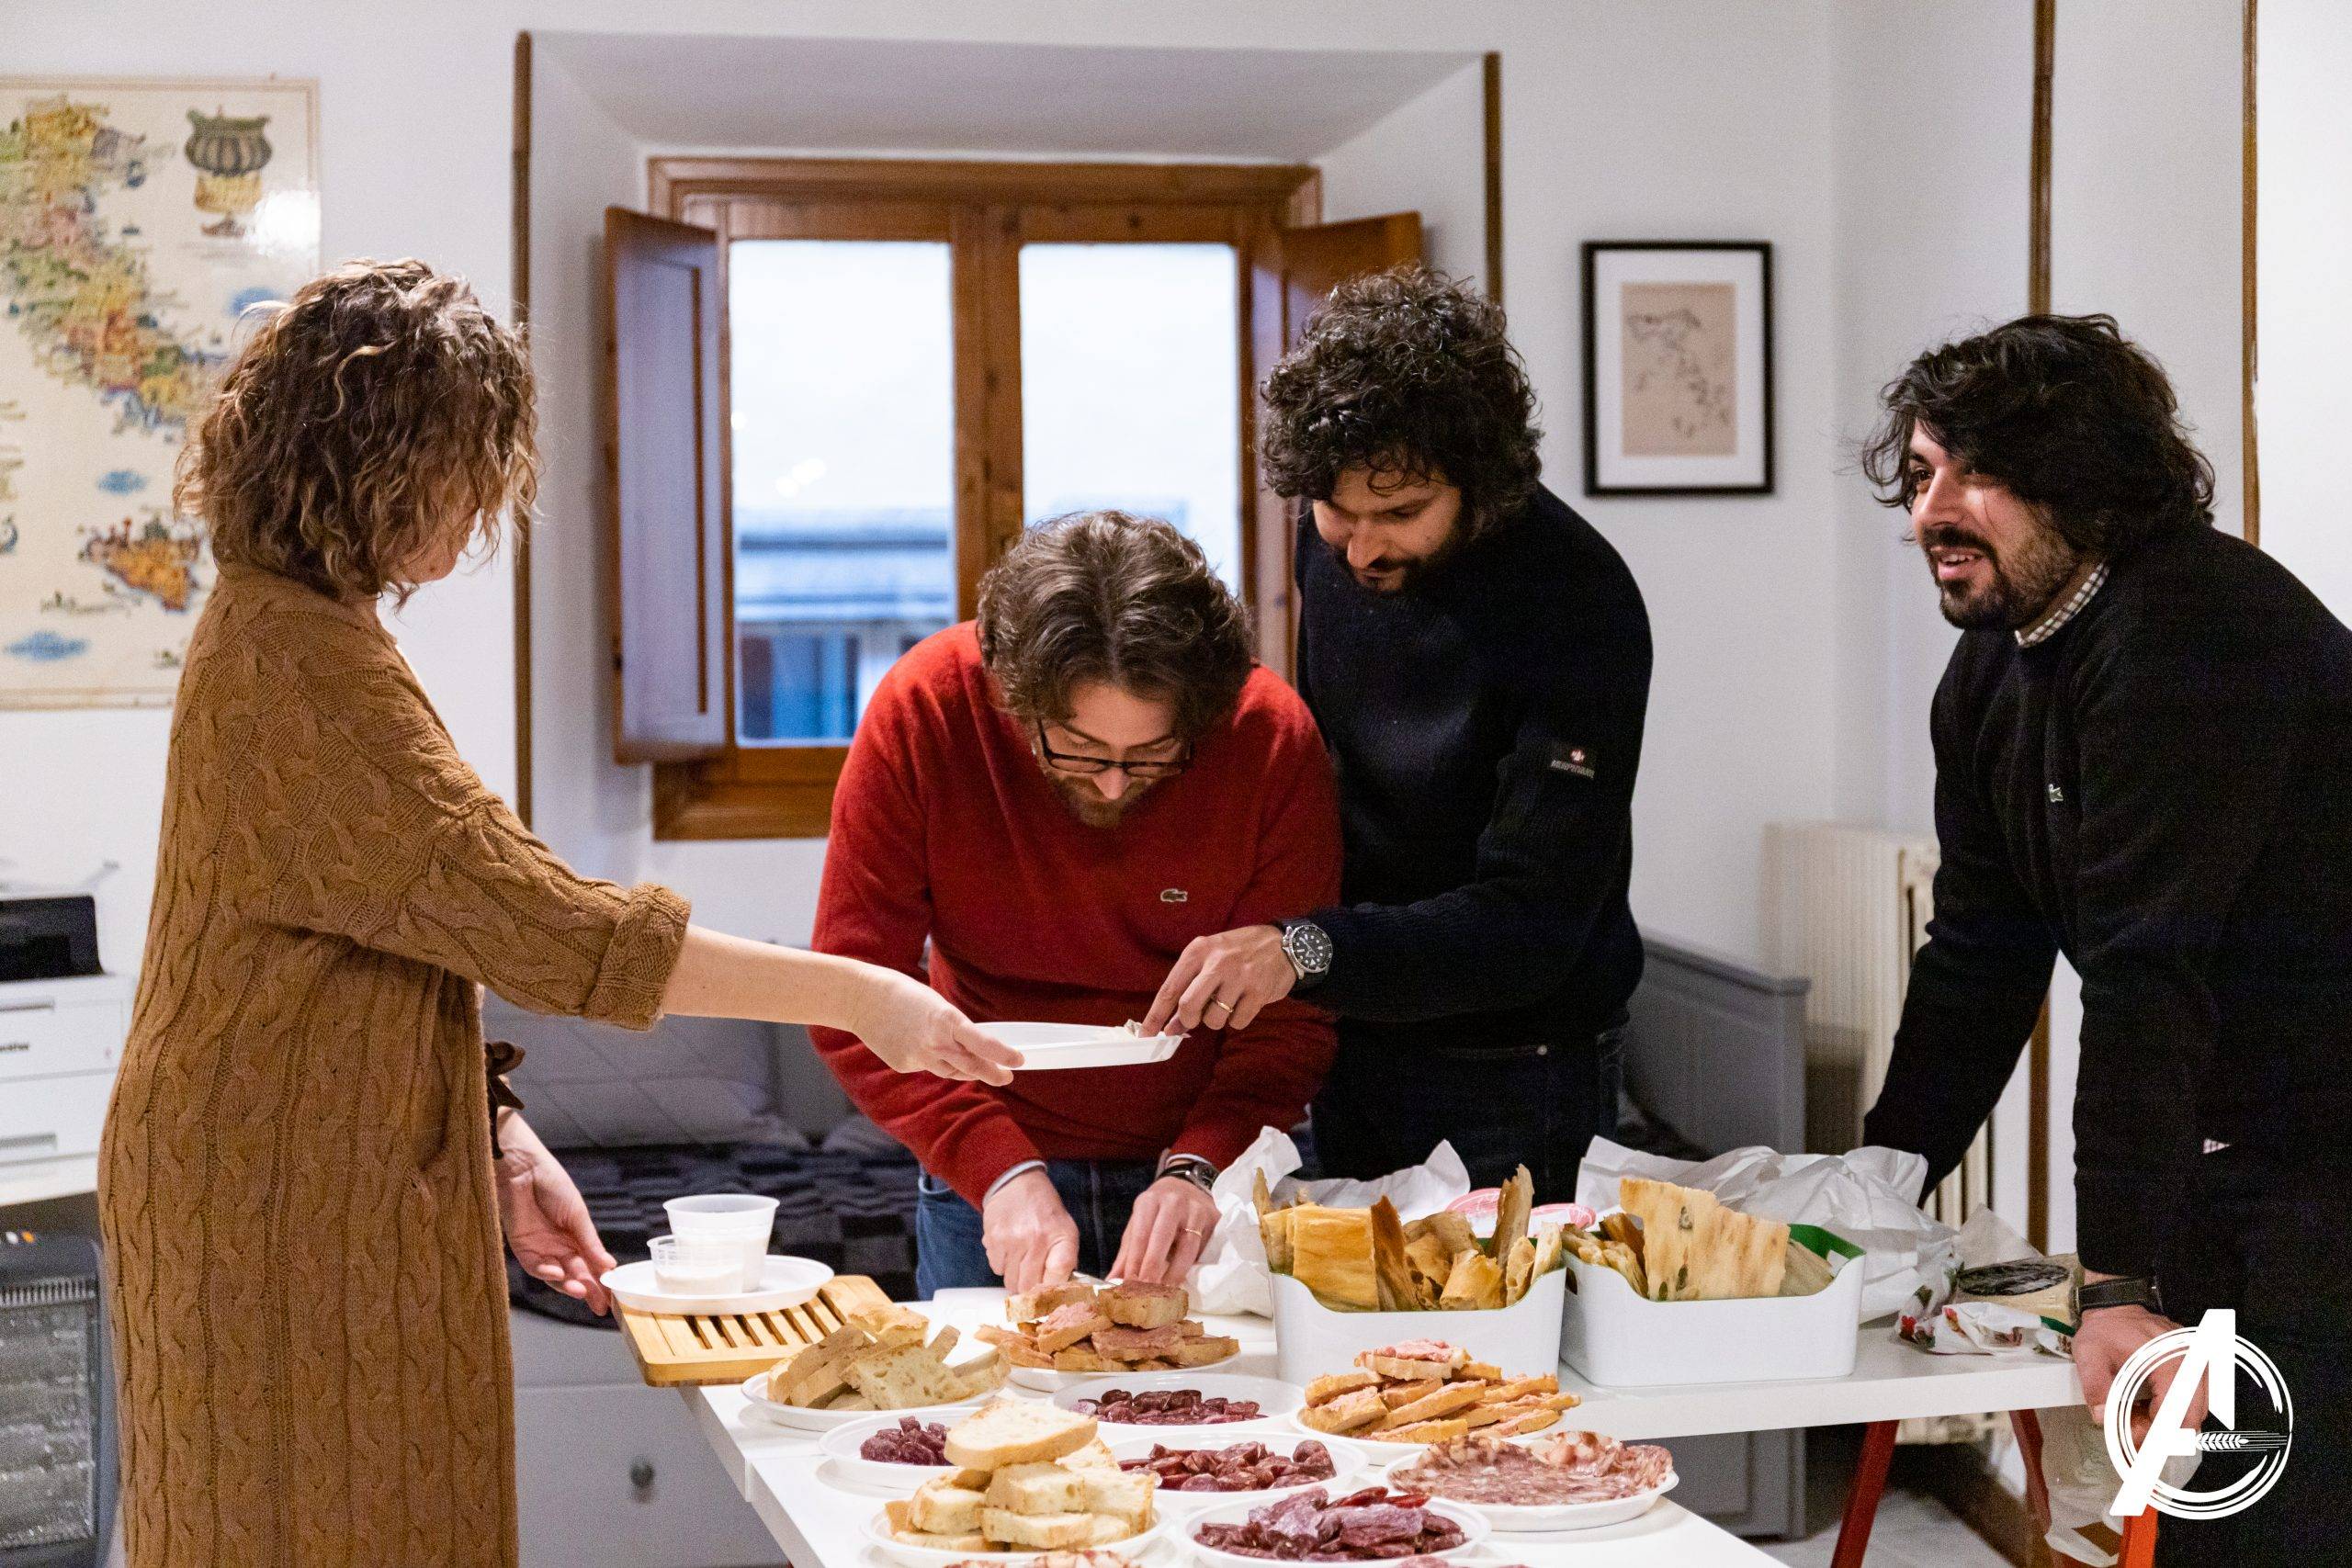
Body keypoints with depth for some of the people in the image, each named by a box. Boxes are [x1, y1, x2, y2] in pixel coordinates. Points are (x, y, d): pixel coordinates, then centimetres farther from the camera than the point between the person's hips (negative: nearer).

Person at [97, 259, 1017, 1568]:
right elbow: (542, 920, -24)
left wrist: (501, 1144, 9)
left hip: (341, 1190, 10)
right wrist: (854, 994, -20)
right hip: (293, 1213, -10)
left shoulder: (282, 626, 13)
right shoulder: (300, 660, -21)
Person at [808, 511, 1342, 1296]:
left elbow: (1290, 1016, -14)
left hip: (1208, 1153, 0)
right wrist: (999, 1169, -28)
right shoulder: (923, 708, -21)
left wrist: (1198, 1169, -29)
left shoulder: (1271, 733, -20)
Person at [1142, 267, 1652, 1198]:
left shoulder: (1577, 608, -26)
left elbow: (1532, 923, -29)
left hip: (1511, 1079, -6)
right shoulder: (1332, 537, -6)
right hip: (1354, 1040, 6)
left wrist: (1304, 950, -41)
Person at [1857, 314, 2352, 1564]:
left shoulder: (2198, 631, -22)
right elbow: (1975, 962, 12)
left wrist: (2120, 1288, -32)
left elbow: (2149, 976, -29)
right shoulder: (1991, 673, 8)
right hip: (2217, 1173, 9)